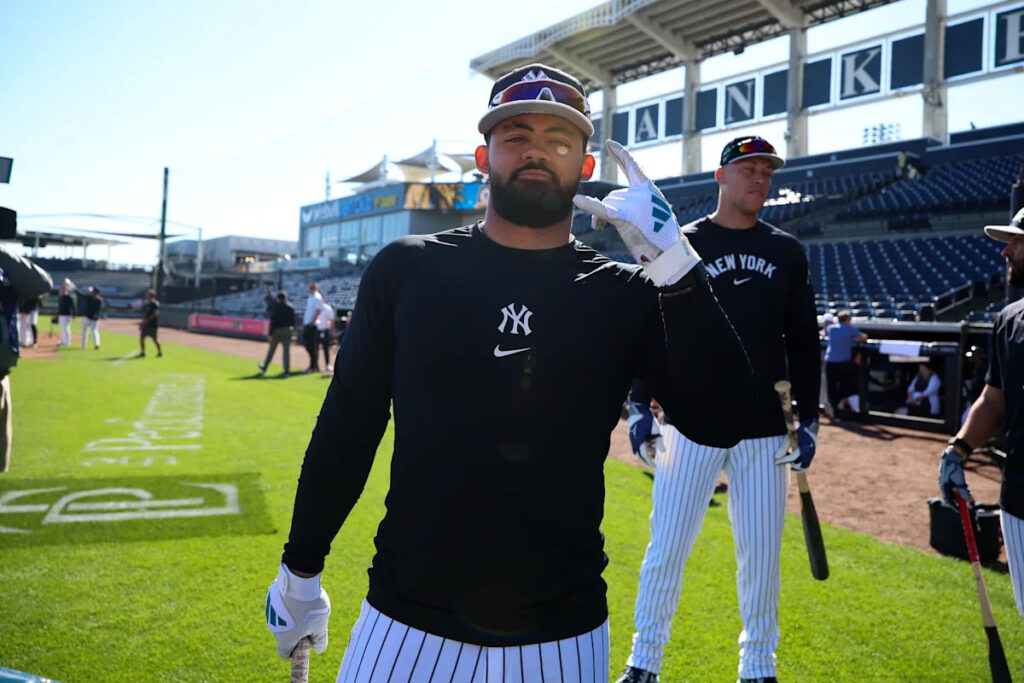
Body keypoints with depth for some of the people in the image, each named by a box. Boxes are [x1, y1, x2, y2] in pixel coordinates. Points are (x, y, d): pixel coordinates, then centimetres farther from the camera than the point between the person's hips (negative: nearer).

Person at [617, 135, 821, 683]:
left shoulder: (787, 253, 10)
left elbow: (804, 341, 12)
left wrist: (808, 419, 5)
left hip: (765, 432, 2)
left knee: (761, 554, 9)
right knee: (667, 548, 2)